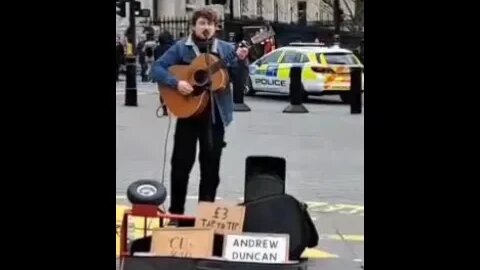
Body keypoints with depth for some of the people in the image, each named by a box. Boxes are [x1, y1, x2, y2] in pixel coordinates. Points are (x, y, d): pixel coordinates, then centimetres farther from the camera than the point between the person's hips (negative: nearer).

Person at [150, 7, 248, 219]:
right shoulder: (181, 48, -1)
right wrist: (176, 83, -20)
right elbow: (156, 69, -5)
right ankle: (176, 212, 13)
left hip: (215, 114, 2)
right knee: (181, 163, 1)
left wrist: (241, 61, -15)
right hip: (188, 111, -2)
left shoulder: (226, 49, 6)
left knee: (211, 166, 8)